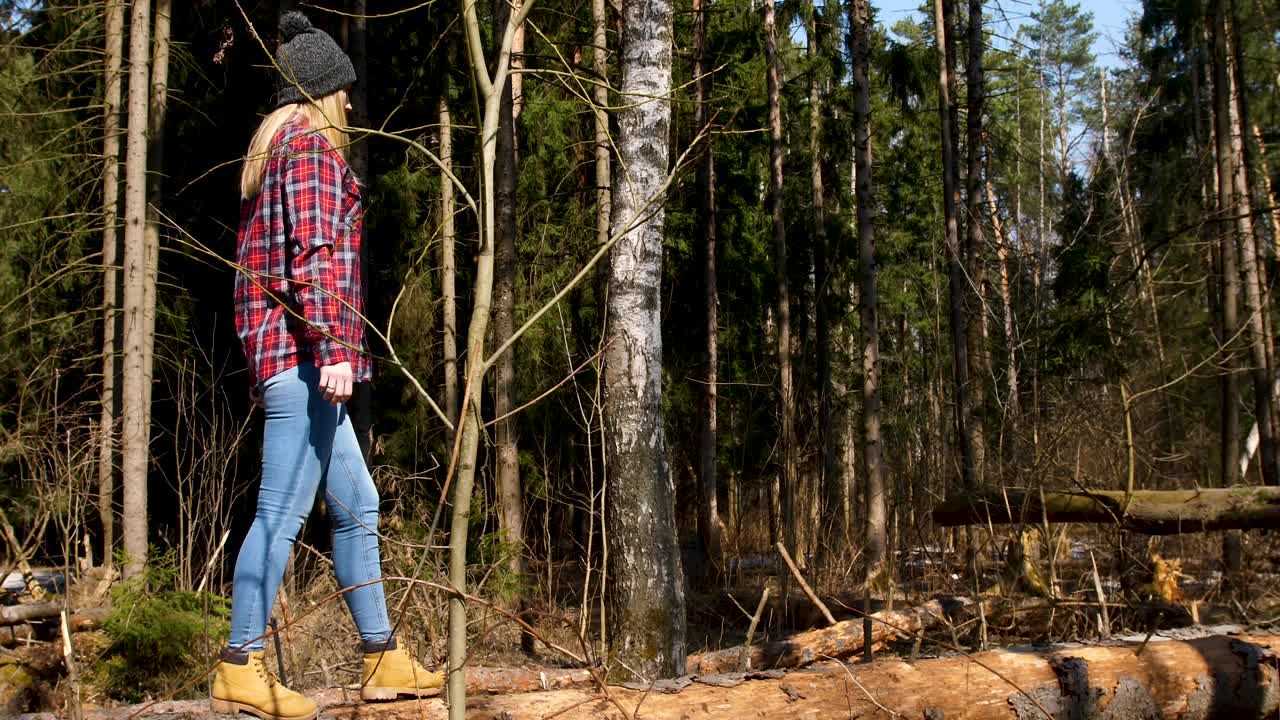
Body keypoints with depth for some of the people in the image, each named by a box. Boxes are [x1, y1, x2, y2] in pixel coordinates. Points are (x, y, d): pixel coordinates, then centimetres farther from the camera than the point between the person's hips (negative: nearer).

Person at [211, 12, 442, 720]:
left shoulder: (269, 150, 24)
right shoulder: (311, 145, -4)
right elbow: (314, 253, -17)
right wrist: (333, 347, -22)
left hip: (277, 353, 10)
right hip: (303, 350, -10)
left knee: (356, 507, 11)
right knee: (282, 513, -9)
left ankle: (383, 659, 15)